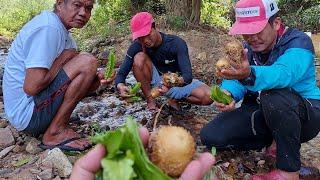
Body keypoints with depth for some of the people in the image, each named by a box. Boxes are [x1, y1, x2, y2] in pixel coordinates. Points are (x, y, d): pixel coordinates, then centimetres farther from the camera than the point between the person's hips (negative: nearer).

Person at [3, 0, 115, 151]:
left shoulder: (62, 31, 11)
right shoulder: (48, 28, -19)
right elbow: (31, 87, -27)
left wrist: (97, 79, -9)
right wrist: (65, 57, -15)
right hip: (26, 112, -10)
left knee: (92, 79, 15)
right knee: (87, 62, -19)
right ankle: (55, 132, -12)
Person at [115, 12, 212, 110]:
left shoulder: (177, 43, -24)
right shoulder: (137, 46, -18)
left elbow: (188, 75, -33)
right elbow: (121, 73, -17)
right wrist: (120, 85, -41)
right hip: (156, 82, 1)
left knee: (208, 97, -26)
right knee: (139, 58, -28)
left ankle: (175, 98, 0)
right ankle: (150, 101, -14)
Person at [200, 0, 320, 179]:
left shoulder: (298, 42, -18)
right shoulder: (248, 48, 1)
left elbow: (283, 73, -40)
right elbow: (234, 80, -12)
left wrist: (249, 75, -61)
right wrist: (227, 94, -36)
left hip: (305, 113, -5)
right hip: (260, 114, 6)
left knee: (275, 98, -40)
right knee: (210, 136, -10)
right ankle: (277, 141, 6)